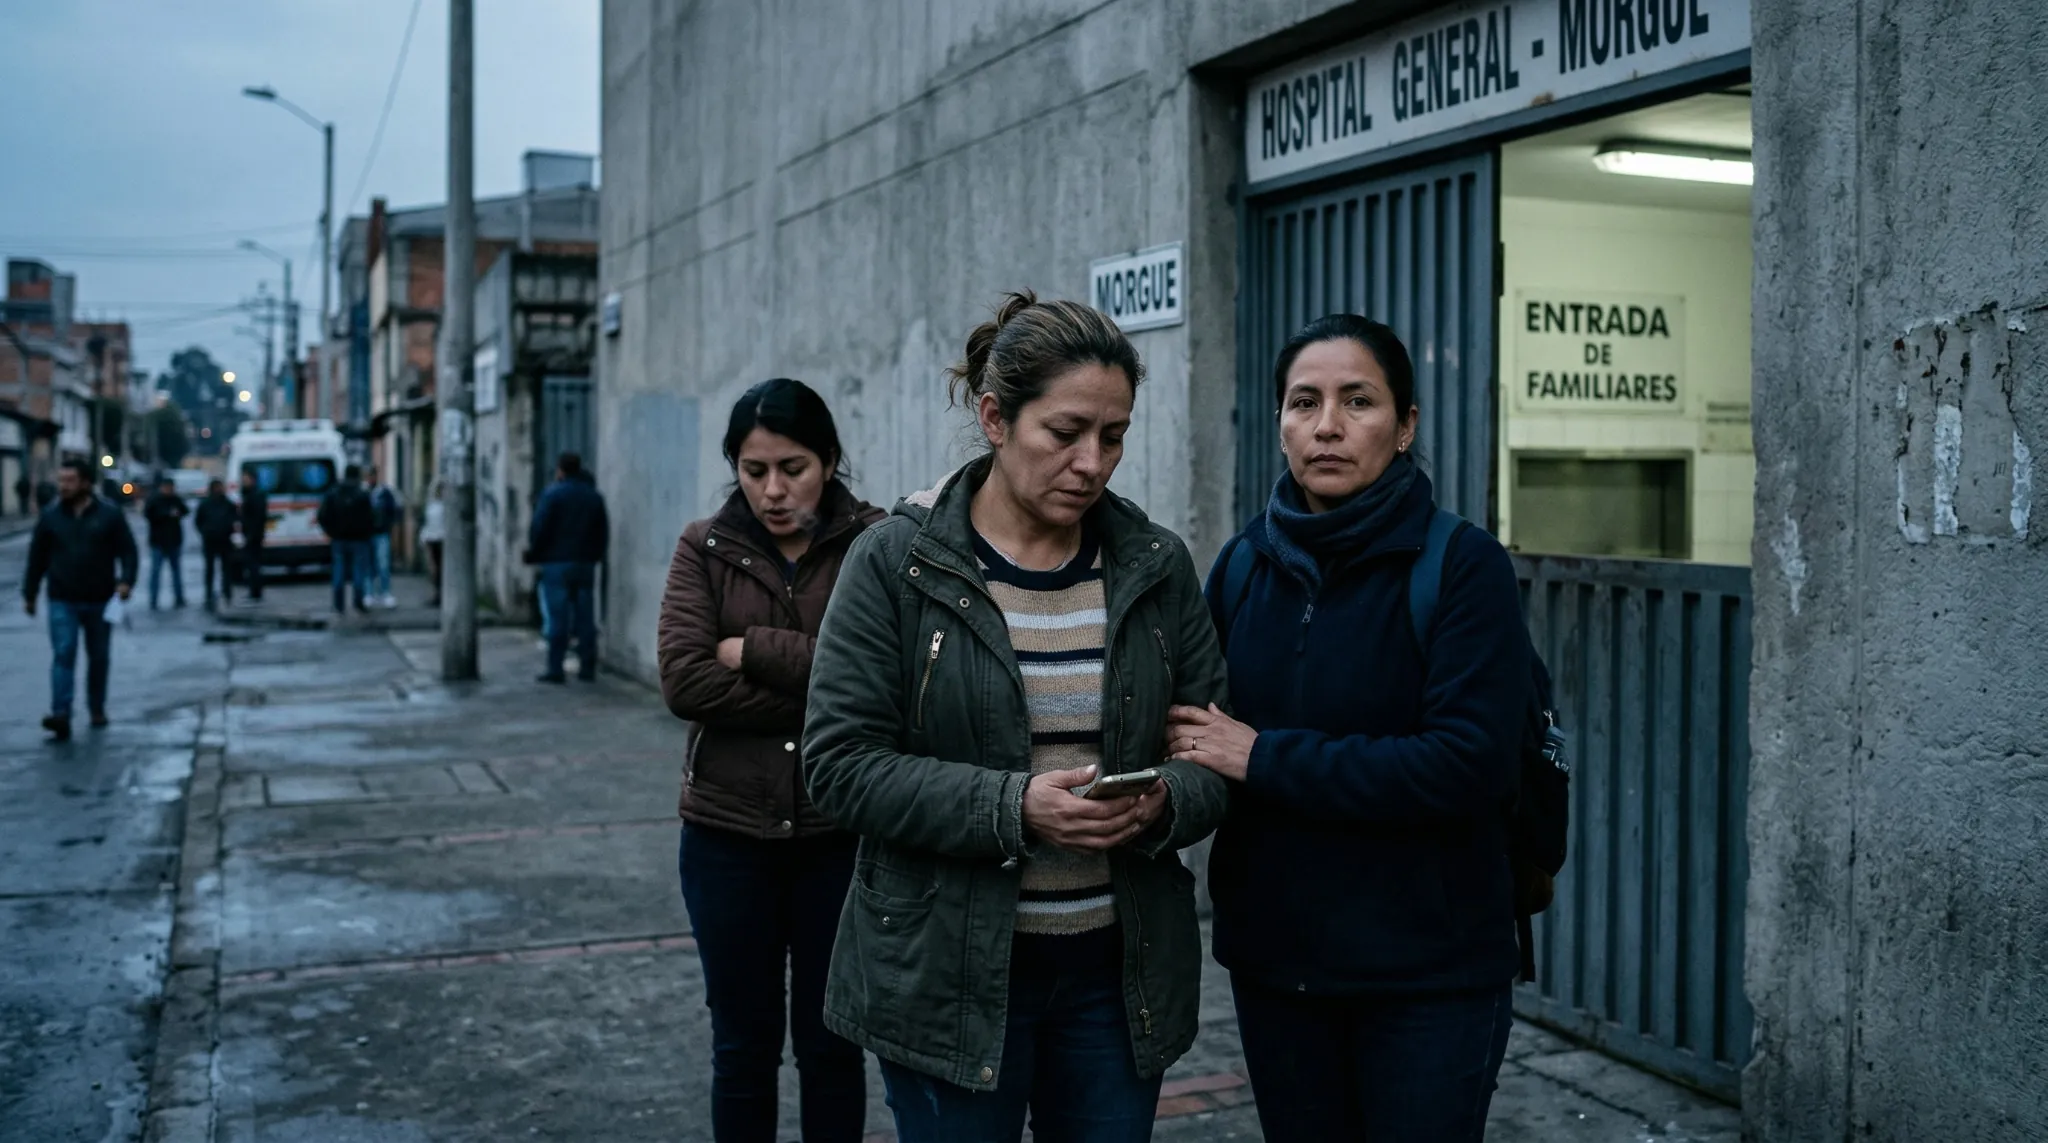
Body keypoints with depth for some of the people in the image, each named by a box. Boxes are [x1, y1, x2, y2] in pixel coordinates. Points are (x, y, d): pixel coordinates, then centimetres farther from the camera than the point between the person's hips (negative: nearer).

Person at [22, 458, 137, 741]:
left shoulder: (109, 515, -1)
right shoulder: (50, 516, 4)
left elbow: (127, 550, -2)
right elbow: (37, 557, 9)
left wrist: (126, 581, -17)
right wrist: (29, 594, 10)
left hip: (100, 601, 0)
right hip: (63, 601, 0)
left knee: (98, 657, 12)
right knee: (63, 655, -11)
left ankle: (97, 709, 27)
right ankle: (61, 716, -19)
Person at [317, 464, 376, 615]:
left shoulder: (332, 494, 2)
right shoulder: (363, 494, -10)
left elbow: (322, 516, -1)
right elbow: (371, 517, -14)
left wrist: (331, 532, 10)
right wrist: (369, 532, 4)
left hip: (339, 539, 3)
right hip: (359, 539, -3)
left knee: (339, 571, 9)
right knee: (359, 571, 2)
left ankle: (339, 605, 8)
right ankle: (359, 605, 1)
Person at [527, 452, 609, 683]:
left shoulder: (553, 494, -8)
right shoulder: (595, 496, 10)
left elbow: (539, 529, -12)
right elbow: (604, 532, 11)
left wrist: (534, 553, 2)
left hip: (557, 563, -5)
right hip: (586, 564, 5)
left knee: (557, 618, -4)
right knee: (586, 618, 7)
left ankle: (555, 669, -5)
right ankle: (587, 667, 8)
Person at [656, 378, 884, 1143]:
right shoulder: (705, 549, 1)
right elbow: (684, 682, -12)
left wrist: (752, 652, -15)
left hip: (843, 834, -1)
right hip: (729, 834, 2)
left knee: (830, 1043, 13)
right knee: (743, 1049, 13)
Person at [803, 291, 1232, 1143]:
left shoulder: (1156, 567, 4)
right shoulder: (895, 563, -7)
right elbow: (841, 765, -11)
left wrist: (1165, 804, -17)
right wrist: (1014, 808, -23)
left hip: (1118, 970, 3)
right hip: (949, 973, -3)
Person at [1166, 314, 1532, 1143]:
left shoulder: (1462, 566, -11)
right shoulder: (1245, 564, 3)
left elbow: (1469, 765, -20)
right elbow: (1194, 724, 12)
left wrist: (1266, 759, -19)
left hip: (1431, 971, -4)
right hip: (1274, 956, 4)